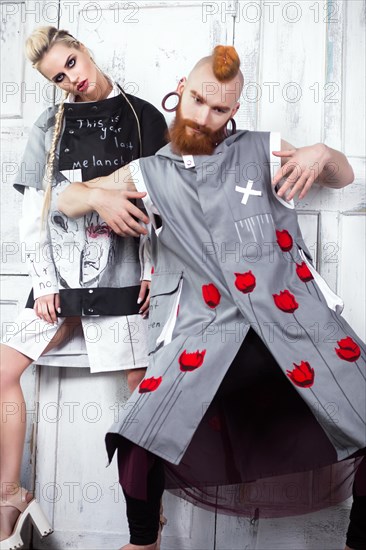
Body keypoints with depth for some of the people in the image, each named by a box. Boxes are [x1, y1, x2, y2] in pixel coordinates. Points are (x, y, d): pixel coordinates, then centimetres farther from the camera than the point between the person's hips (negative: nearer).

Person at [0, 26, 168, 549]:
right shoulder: (50, 126, 10)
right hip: (62, 281, 2)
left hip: (123, 279, -2)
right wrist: (45, 284, -1)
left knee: (143, 383, -4)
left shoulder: (144, 117, 7)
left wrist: (153, 269, -3)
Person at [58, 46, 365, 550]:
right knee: (140, 439, -15)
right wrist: (98, 196, 1)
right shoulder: (147, 173, 15)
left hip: (297, 319, 1)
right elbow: (66, 199, 25)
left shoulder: (263, 151, 12)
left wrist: (322, 154, -1)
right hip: (205, 333, 0)